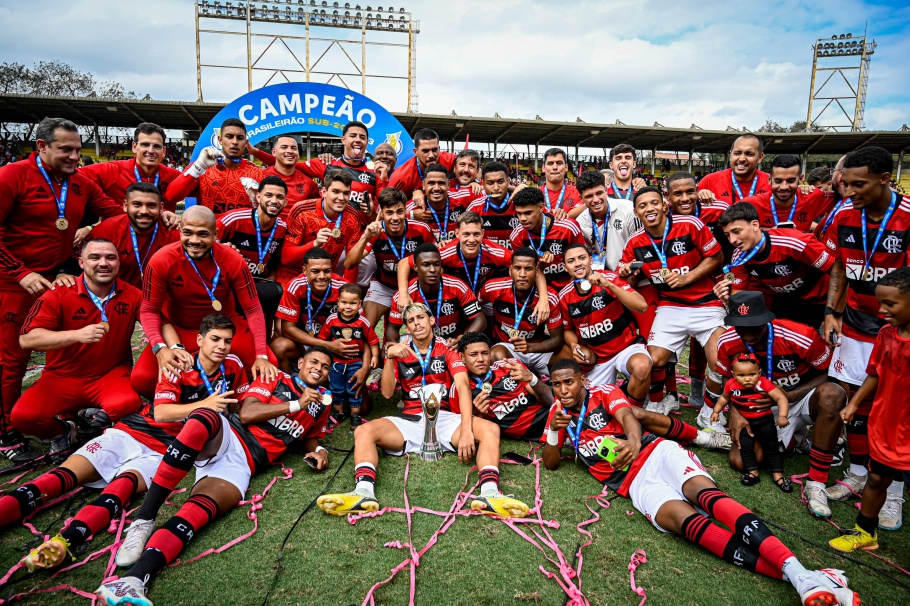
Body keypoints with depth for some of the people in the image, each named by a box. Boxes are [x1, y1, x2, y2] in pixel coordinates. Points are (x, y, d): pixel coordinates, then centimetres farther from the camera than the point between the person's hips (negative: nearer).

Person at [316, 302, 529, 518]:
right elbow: (387, 392, 4)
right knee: (364, 431, -24)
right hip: (409, 420, 1)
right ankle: (363, 492, -45)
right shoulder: (401, 353, 14)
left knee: (490, 429, -28)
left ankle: (489, 493, -46)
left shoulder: (447, 350, 8)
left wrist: (466, 430, -25)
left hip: (445, 419, -1)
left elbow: (463, 386, -9)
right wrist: (389, 357, -12)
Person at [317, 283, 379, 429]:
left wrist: (375, 356, -7)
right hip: (336, 361, 2)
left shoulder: (363, 322, -15)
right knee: (336, 389, 16)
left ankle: (355, 415, 25)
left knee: (355, 389, 10)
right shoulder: (331, 320, -13)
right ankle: (338, 412, 34)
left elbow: (372, 340, -6)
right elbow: (322, 339, -2)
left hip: (356, 363, -1)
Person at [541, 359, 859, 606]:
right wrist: (554, 431, -6)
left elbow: (628, 415, -9)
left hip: (656, 453, 0)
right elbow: (551, 463, 15)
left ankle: (800, 574, -43)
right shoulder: (560, 413, 17)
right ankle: (790, 576, -42)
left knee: (704, 492, -29)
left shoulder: (604, 394, 10)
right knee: (684, 519, -28)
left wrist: (634, 440, -32)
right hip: (635, 483, 1)